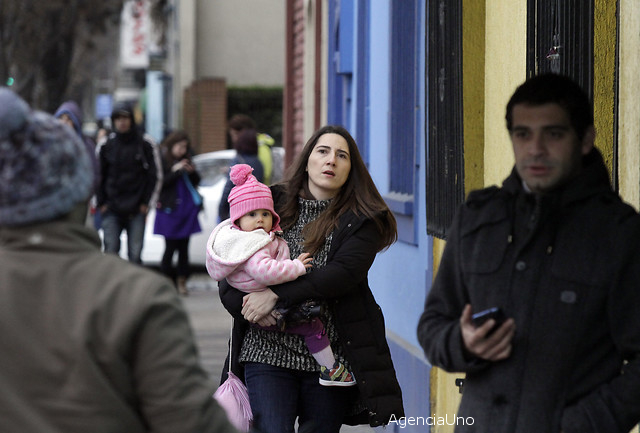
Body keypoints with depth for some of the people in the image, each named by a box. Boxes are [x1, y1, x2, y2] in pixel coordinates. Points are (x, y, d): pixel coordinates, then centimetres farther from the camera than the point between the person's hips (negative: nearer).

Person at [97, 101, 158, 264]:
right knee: (110, 251, -4)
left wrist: (145, 202, -2)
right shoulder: (107, 146, 4)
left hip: (136, 210, 0)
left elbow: (152, 175, 4)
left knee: (135, 254, 1)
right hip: (111, 210, 0)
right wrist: (102, 203, 0)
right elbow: (100, 176, 7)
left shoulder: (144, 145, 2)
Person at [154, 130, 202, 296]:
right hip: (169, 210, -5)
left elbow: (196, 182, 17)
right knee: (171, 247, -5)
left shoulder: (185, 160, 13)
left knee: (183, 247, 4)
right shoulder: (162, 160, -4)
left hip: (187, 209, 5)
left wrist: (192, 172, -3)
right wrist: (176, 171, -17)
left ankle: (182, 282, 7)